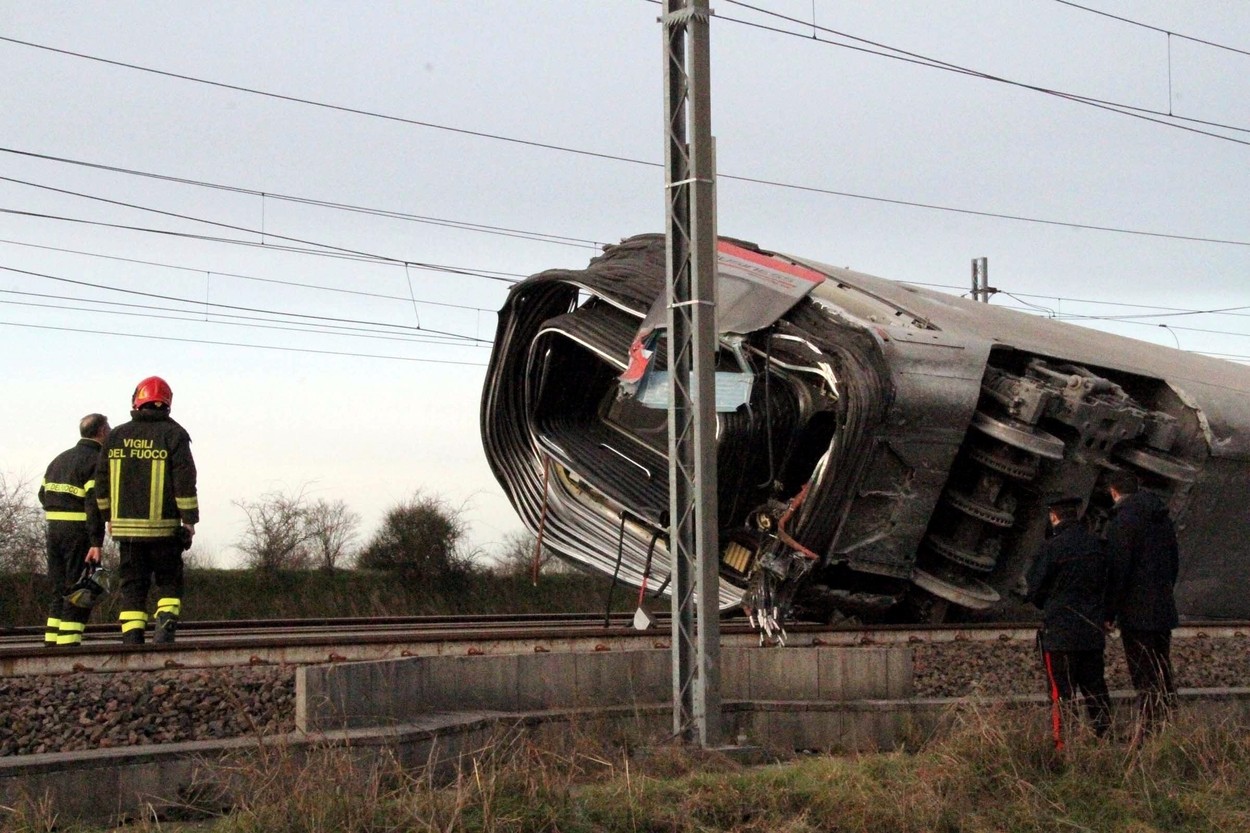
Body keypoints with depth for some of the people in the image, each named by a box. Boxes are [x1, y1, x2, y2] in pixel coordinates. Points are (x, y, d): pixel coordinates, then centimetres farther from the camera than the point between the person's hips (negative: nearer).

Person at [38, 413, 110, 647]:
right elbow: (94, 503, -18)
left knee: (58, 588, 13)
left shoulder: (60, 458, 16)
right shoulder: (97, 460, -10)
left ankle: (51, 642, 12)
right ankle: (68, 643, -8)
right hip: (79, 531, -8)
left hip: (54, 528, 8)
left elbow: (43, 494, 17)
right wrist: (96, 542, -20)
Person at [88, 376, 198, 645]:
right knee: (169, 583, 9)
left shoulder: (116, 436, 9)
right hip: (163, 527, -3)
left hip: (126, 526, 3)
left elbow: (101, 482, 13)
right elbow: (185, 481, -8)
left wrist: (107, 517, 22)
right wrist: (189, 519, -3)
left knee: (132, 586, 8)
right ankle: (165, 629, -11)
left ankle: (132, 644, 1)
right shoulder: (173, 435, -3)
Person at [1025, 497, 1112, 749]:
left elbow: (1035, 590, -8)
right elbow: (1104, 584, 13)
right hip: (1093, 632, 5)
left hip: (1060, 633, -5)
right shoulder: (1095, 545, 3)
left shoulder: (1051, 548, -15)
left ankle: (1062, 744, 1)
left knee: (1061, 692, 0)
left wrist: (1047, 606, 12)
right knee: (1096, 690, 14)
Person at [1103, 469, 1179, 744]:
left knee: (1144, 675, -5)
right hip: (1164, 609, 8)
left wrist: (1110, 613, -12)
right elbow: (1175, 562, 17)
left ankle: (1147, 730, -5)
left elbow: (1117, 570, -17)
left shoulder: (1122, 521, -14)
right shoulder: (1163, 517, 11)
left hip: (1137, 610, -7)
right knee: (1163, 671, 14)